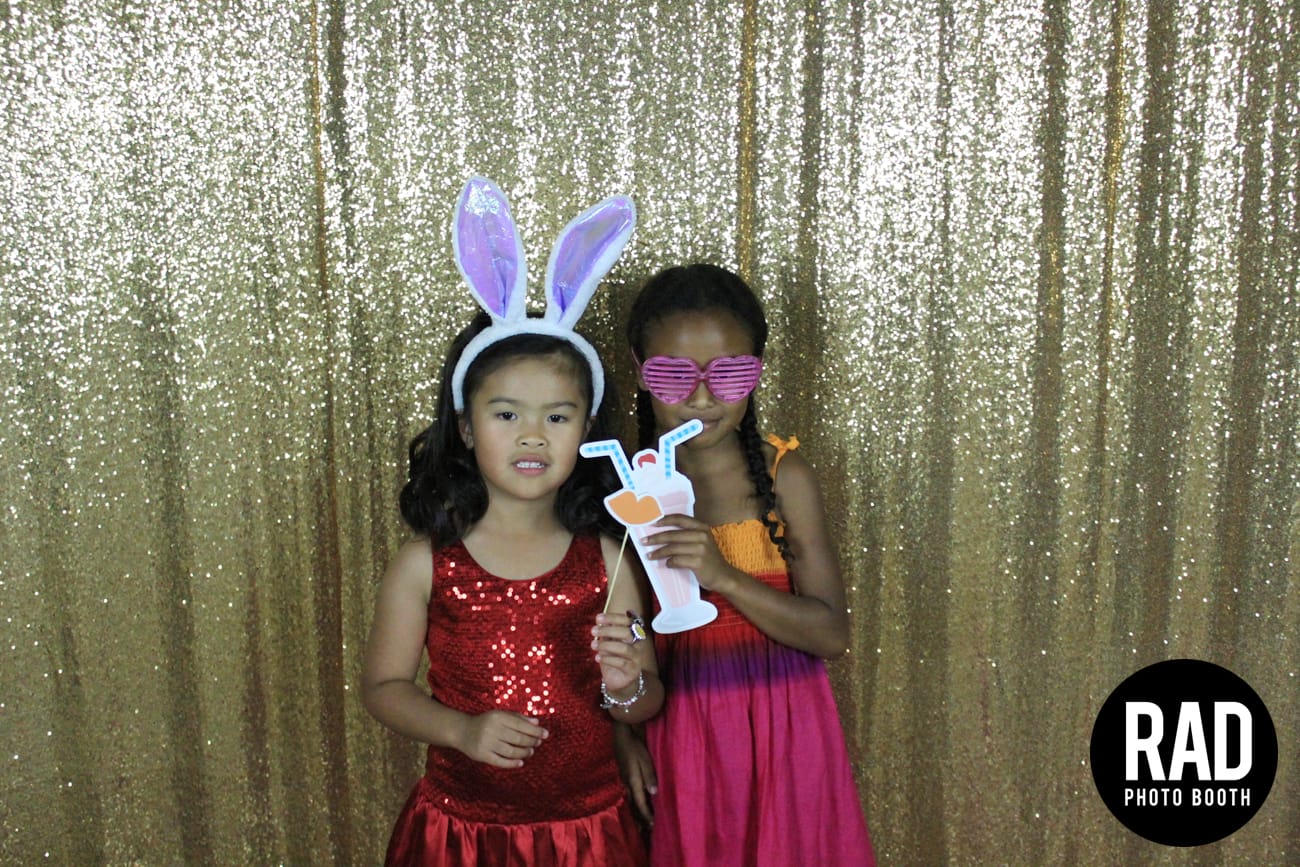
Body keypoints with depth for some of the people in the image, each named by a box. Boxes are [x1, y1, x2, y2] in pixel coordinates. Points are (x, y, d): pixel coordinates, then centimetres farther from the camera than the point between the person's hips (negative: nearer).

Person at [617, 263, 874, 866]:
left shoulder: (782, 475, -7)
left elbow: (832, 633, -11)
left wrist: (723, 575, -23)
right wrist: (622, 735, -7)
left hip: (779, 730, 0)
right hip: (674, 737, 1)